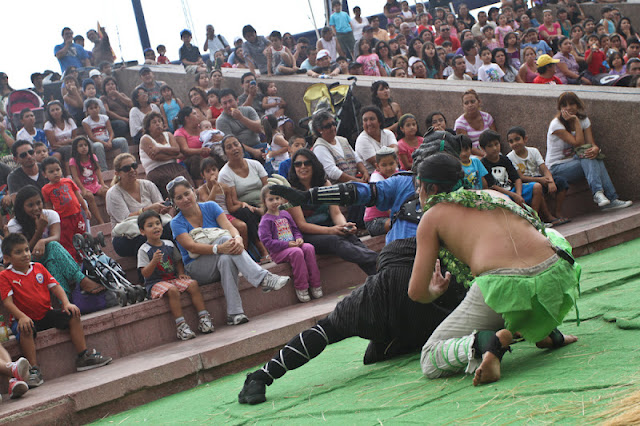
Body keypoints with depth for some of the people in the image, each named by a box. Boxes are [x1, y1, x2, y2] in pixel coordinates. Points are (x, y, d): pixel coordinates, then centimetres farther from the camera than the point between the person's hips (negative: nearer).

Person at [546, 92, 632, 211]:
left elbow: (591, 143, -5)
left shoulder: (584, 119, 6)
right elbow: (578, 143, -20)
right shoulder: (556, 124, -13)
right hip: (556, 169, -5)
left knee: (593, 155, -28)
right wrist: (576, 121, -19)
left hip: (574, 161, 5)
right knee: (588, 157, -30)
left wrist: (595, 149, -29)